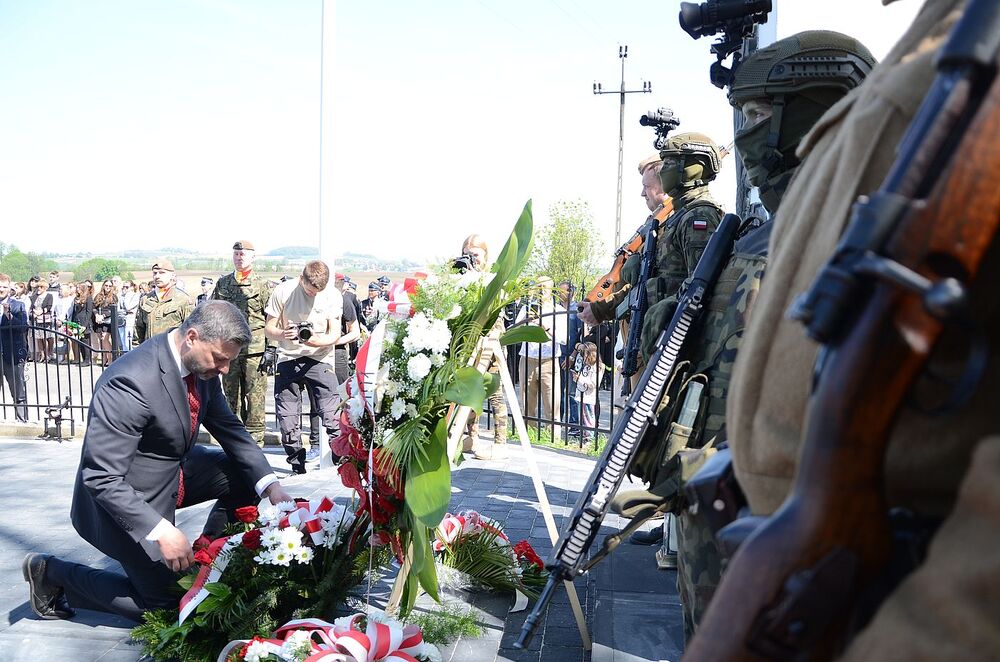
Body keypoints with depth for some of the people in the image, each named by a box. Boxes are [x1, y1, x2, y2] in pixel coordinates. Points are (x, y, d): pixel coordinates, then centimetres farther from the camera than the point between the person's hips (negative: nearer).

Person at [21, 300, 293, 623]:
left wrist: (270, 485, -13)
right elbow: (101, 479, -31)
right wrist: (161, 531, -35)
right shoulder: (130, 382, -35)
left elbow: (228, 428, 0)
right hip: (130, 500, -7)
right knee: (165, 605, 3)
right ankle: (51, 573, 15)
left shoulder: (203, 365, -11)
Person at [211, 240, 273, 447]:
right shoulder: (222, 283, 13)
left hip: (254, 351, -4)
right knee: (231, 396, 10)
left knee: (255, 397, -2)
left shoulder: (263, 285, 0)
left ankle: (255, 440, 6)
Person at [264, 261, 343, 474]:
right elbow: (268, 328, 0)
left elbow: (335, 334, -3)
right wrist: (282, 334, -23)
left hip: (320, 359, -1)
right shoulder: (283, 291, -4)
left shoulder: (333, 296, -4)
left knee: (332, 413, -11)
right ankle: (297, 463, 15)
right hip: (288, 358, 1)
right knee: (287, 416, 2)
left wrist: (316, 340, -24)